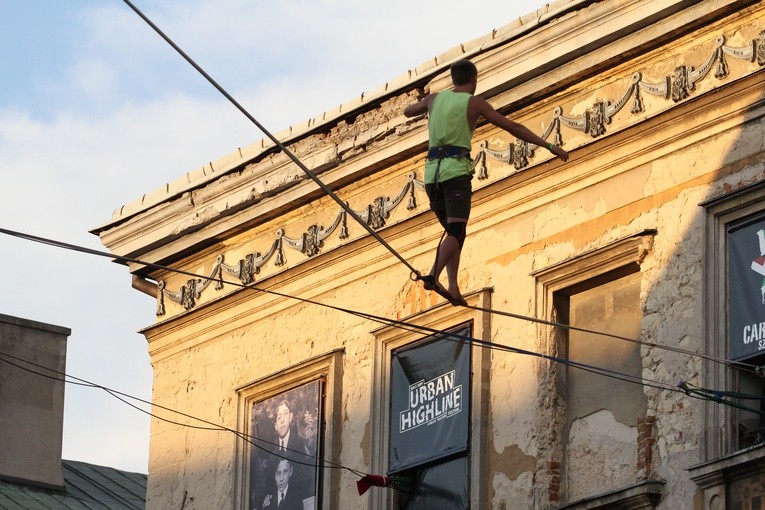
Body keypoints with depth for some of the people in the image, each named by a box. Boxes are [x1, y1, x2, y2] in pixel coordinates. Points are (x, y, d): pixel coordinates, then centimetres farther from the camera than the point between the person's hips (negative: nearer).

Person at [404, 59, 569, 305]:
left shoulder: (435, 98, 17)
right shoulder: (474, 103, 4)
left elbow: (408, 111, 38)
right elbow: (513, 128, 2)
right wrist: (549, 146, 5)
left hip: (432, 172, 5)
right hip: (456, 171, -5)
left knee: (454, 231, 15)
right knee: (456, 232, -14)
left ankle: (453, 287, -3)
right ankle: (434, 275, -39)